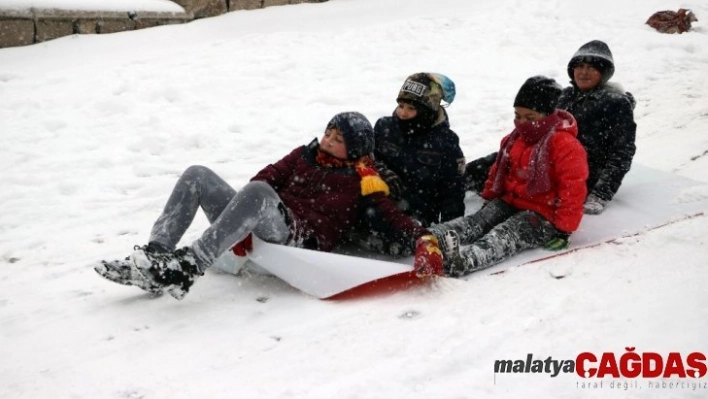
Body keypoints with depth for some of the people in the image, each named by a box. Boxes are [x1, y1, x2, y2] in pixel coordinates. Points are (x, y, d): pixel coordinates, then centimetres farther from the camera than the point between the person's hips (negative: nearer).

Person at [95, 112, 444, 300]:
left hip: (301, 239, -6)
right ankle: (154, 258, -21)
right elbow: (267, 177, 11)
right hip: (261, 228, 6)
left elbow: (391, 213, -1)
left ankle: (189, 267, -42)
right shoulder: (304, 156, 22)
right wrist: (241, 224, -6)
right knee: (197, 175, -10)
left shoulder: (360, 177, 9)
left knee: (258, 193, -37)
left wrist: (424, 238, -21)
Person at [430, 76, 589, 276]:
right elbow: (498, 172, 24)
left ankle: (465, 261, -63)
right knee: (477, 221, -21)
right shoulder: (514, 139, 12)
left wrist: (563, 228, -18)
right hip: (509, 202, 7)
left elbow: (572, 190, -16)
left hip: (541, 215, -7)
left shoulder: (565, 145, -13)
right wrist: (489, 199, 20)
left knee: (506, 234, -34)